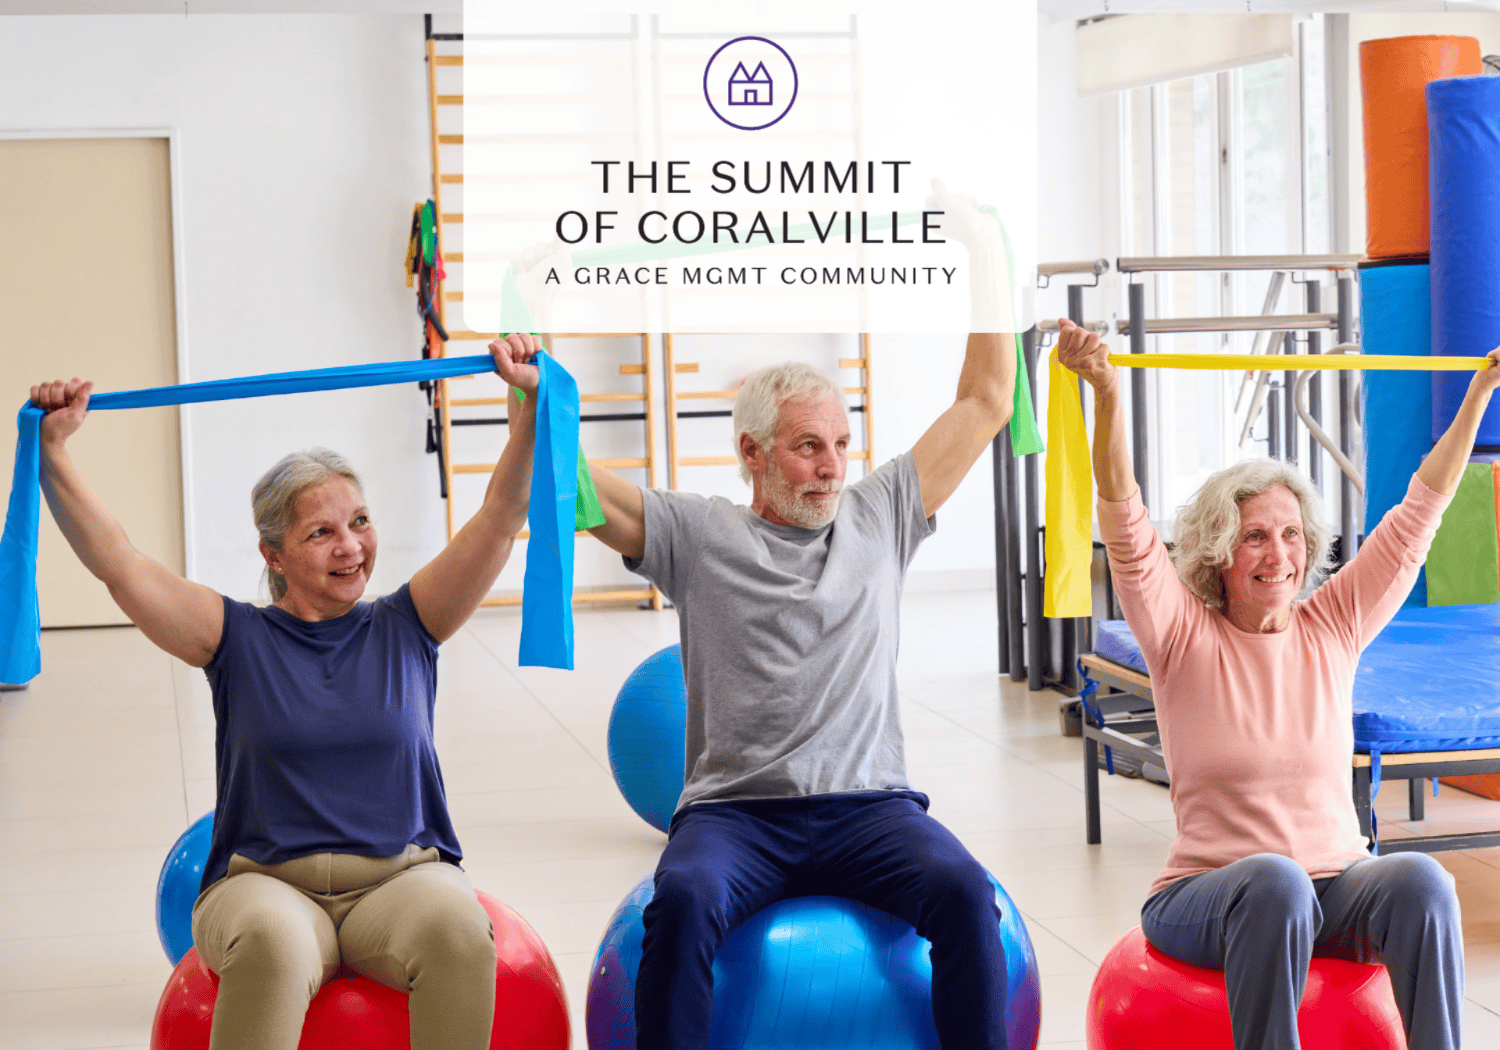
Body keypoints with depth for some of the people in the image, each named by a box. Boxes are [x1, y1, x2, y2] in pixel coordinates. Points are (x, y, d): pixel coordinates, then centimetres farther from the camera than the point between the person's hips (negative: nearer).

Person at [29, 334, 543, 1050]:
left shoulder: (404, 627, 10)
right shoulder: (238, 639, 7)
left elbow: (502, 516, 3)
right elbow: (116, 562, -1)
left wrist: (528, 405, -10)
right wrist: (52, 451, -11)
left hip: (398, 880, 1)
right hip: (265, 882, -1)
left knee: (457, 924, -33)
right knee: (273, 940, -37)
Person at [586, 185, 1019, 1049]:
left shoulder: (880, 517, 15)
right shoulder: (698, 536, 8)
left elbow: (986, 405, 15)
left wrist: (986, 258, 11)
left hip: (868, 806, 2)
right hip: (734, 810, -2)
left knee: (962, 891, -28)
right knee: (684, 900, -34)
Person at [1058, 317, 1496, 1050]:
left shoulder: (1332, 629, 7)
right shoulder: (1185, 637, -1)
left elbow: (1421, 509, 9)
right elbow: (1126, 522, -15)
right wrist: (1106, 394, -28)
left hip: (1333, 889, 3)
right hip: (1205, 899, -3)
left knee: (1419, 879, -29)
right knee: (1274, 880, -37)